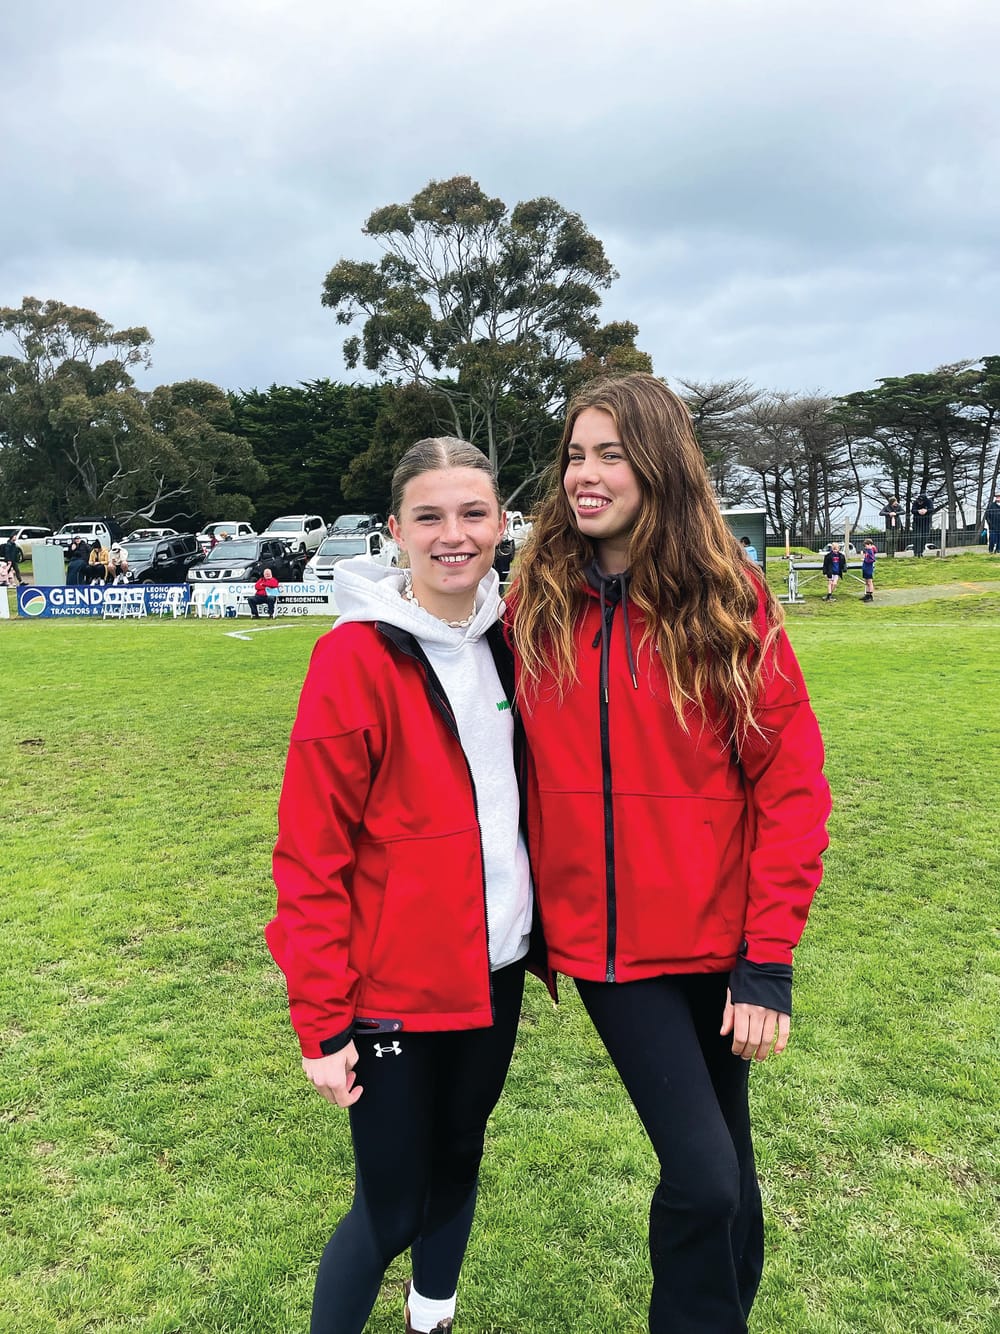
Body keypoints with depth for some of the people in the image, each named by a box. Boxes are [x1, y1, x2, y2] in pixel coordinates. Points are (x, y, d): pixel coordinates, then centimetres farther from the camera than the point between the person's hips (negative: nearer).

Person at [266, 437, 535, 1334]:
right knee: (392, 1208, 7)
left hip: (495, 968, 6)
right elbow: (311, 854, -15)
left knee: (458, 1160, 24)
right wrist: (323, 1020, -14)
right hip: (397, 986, -6)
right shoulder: (356, 657, -17)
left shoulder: (505, 642, 1)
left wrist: (543, 929, 11)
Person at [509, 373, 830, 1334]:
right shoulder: (537, 605, -3)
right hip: (603, 939, 0)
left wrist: (768, 959, -10)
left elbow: (791, 783, -8)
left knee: (724, 1161, 16)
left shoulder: (729, 603, -8)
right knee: (702, 1172, -3)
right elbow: (520, 775, 3)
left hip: (714, 934, 0)